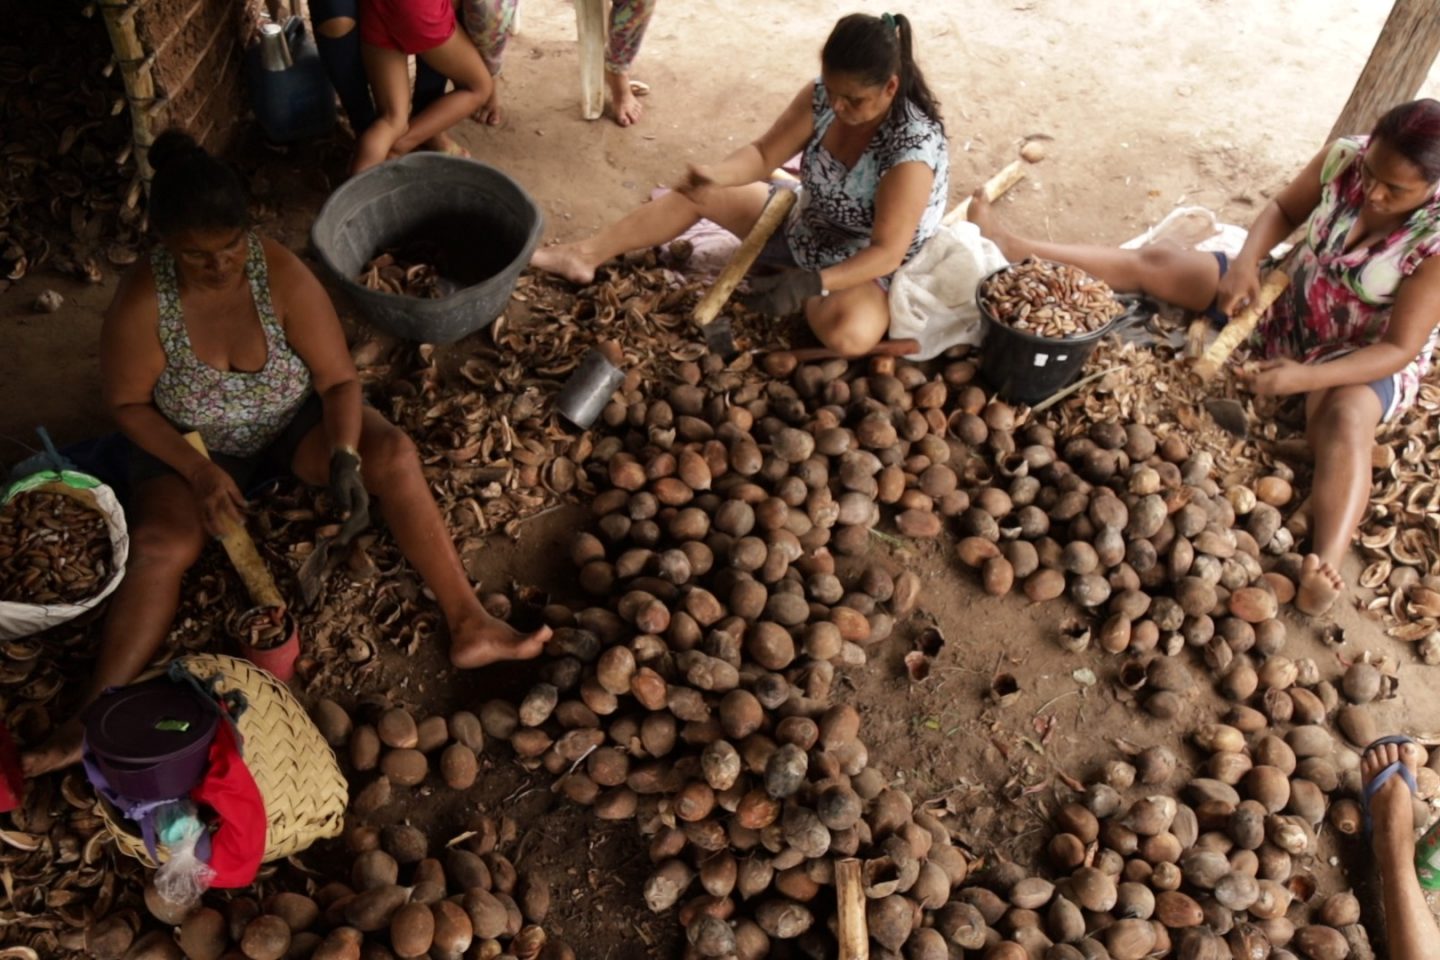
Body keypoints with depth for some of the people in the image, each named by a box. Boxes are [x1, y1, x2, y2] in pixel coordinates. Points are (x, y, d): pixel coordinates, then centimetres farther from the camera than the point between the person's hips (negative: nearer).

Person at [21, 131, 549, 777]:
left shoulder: (283, 275, -23)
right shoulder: (141, 303, -24)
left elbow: (338, 380, -16)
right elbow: (127, 403, -11)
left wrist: (344, 457, -33)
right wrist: (198, 471, -23)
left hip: (294, 419, 1)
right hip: (190, 444, 0)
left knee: (393, 454, -25)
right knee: (161, 544, -27)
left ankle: (468, 625, -27)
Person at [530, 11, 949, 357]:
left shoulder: (913, 150, -33)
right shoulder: (822, 97, -15)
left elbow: (887, 252, -33)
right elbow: (763, 155, -9)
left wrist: (810, 282, -45)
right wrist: (714, 175, -31)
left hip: (865, 267, -6)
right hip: (803, 224, 6)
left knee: (849, 334, -39)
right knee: (697, 191, -1)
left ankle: (810, 299, -4)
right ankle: (584, 256, 5)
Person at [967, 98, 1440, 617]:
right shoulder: (1346, 156, -17)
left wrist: (1303, 377, -44)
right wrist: (1246, 261, -21)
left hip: (1367, 355, -5)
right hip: (1286, 301, 5)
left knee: (1346, 420, -39)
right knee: (1155, 263, -6)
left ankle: (1324, 567, -62)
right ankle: (1017, 247, -2)